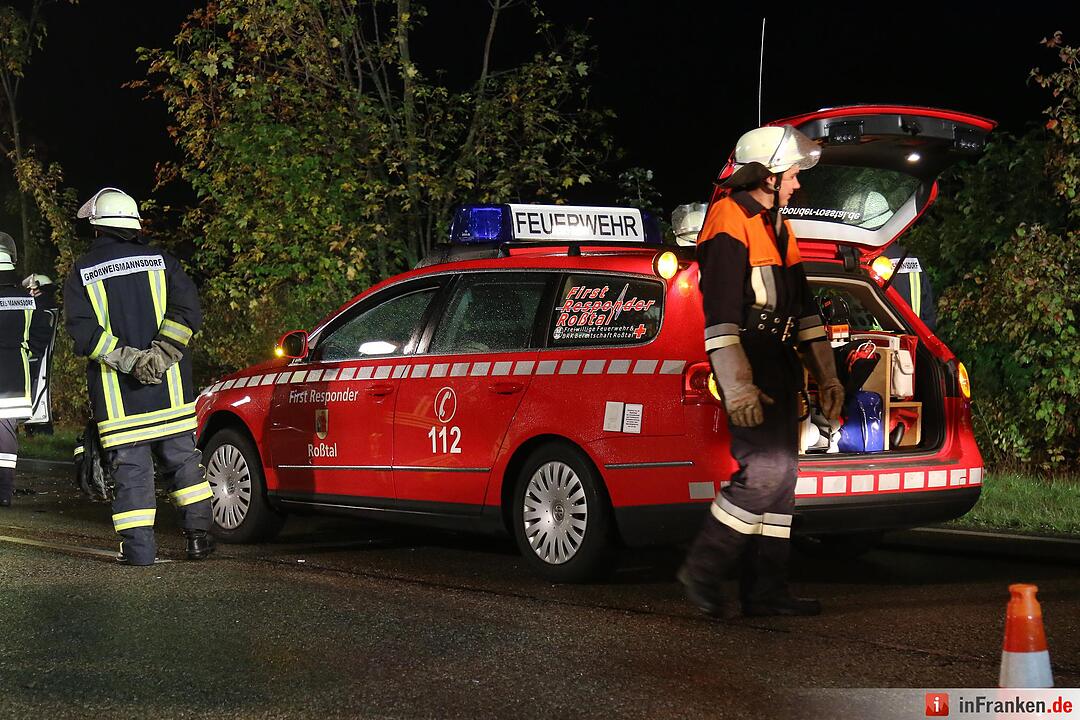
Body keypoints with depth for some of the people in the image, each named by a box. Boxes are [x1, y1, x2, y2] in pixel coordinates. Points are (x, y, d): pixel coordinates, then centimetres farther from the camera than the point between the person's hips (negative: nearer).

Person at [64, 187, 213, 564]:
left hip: (116, 394, -1)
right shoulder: (161, 261, 6)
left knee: (130, 466, 1)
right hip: (169, 388, 2)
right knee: (182, 459, 11)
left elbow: (83, 331, -9)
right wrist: (160, 354, -12)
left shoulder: (81, 273, 2)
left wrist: (127, 359, -13)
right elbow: (187, 311, -7)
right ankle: (198, 536, 10)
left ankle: (139, 546, -2)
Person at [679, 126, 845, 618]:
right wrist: (737, 387, -23)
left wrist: (825, 374, 22)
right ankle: (704, 569, -7)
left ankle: (765, 592, 11)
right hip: (747, 368, -10)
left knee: (780, 475, 8)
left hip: (778, 366, 10)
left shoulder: (775, 226, 20)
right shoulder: (729, 222, -11)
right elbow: (720, 314, -18)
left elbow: (802, 306, 25)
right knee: (766, 468, -17)